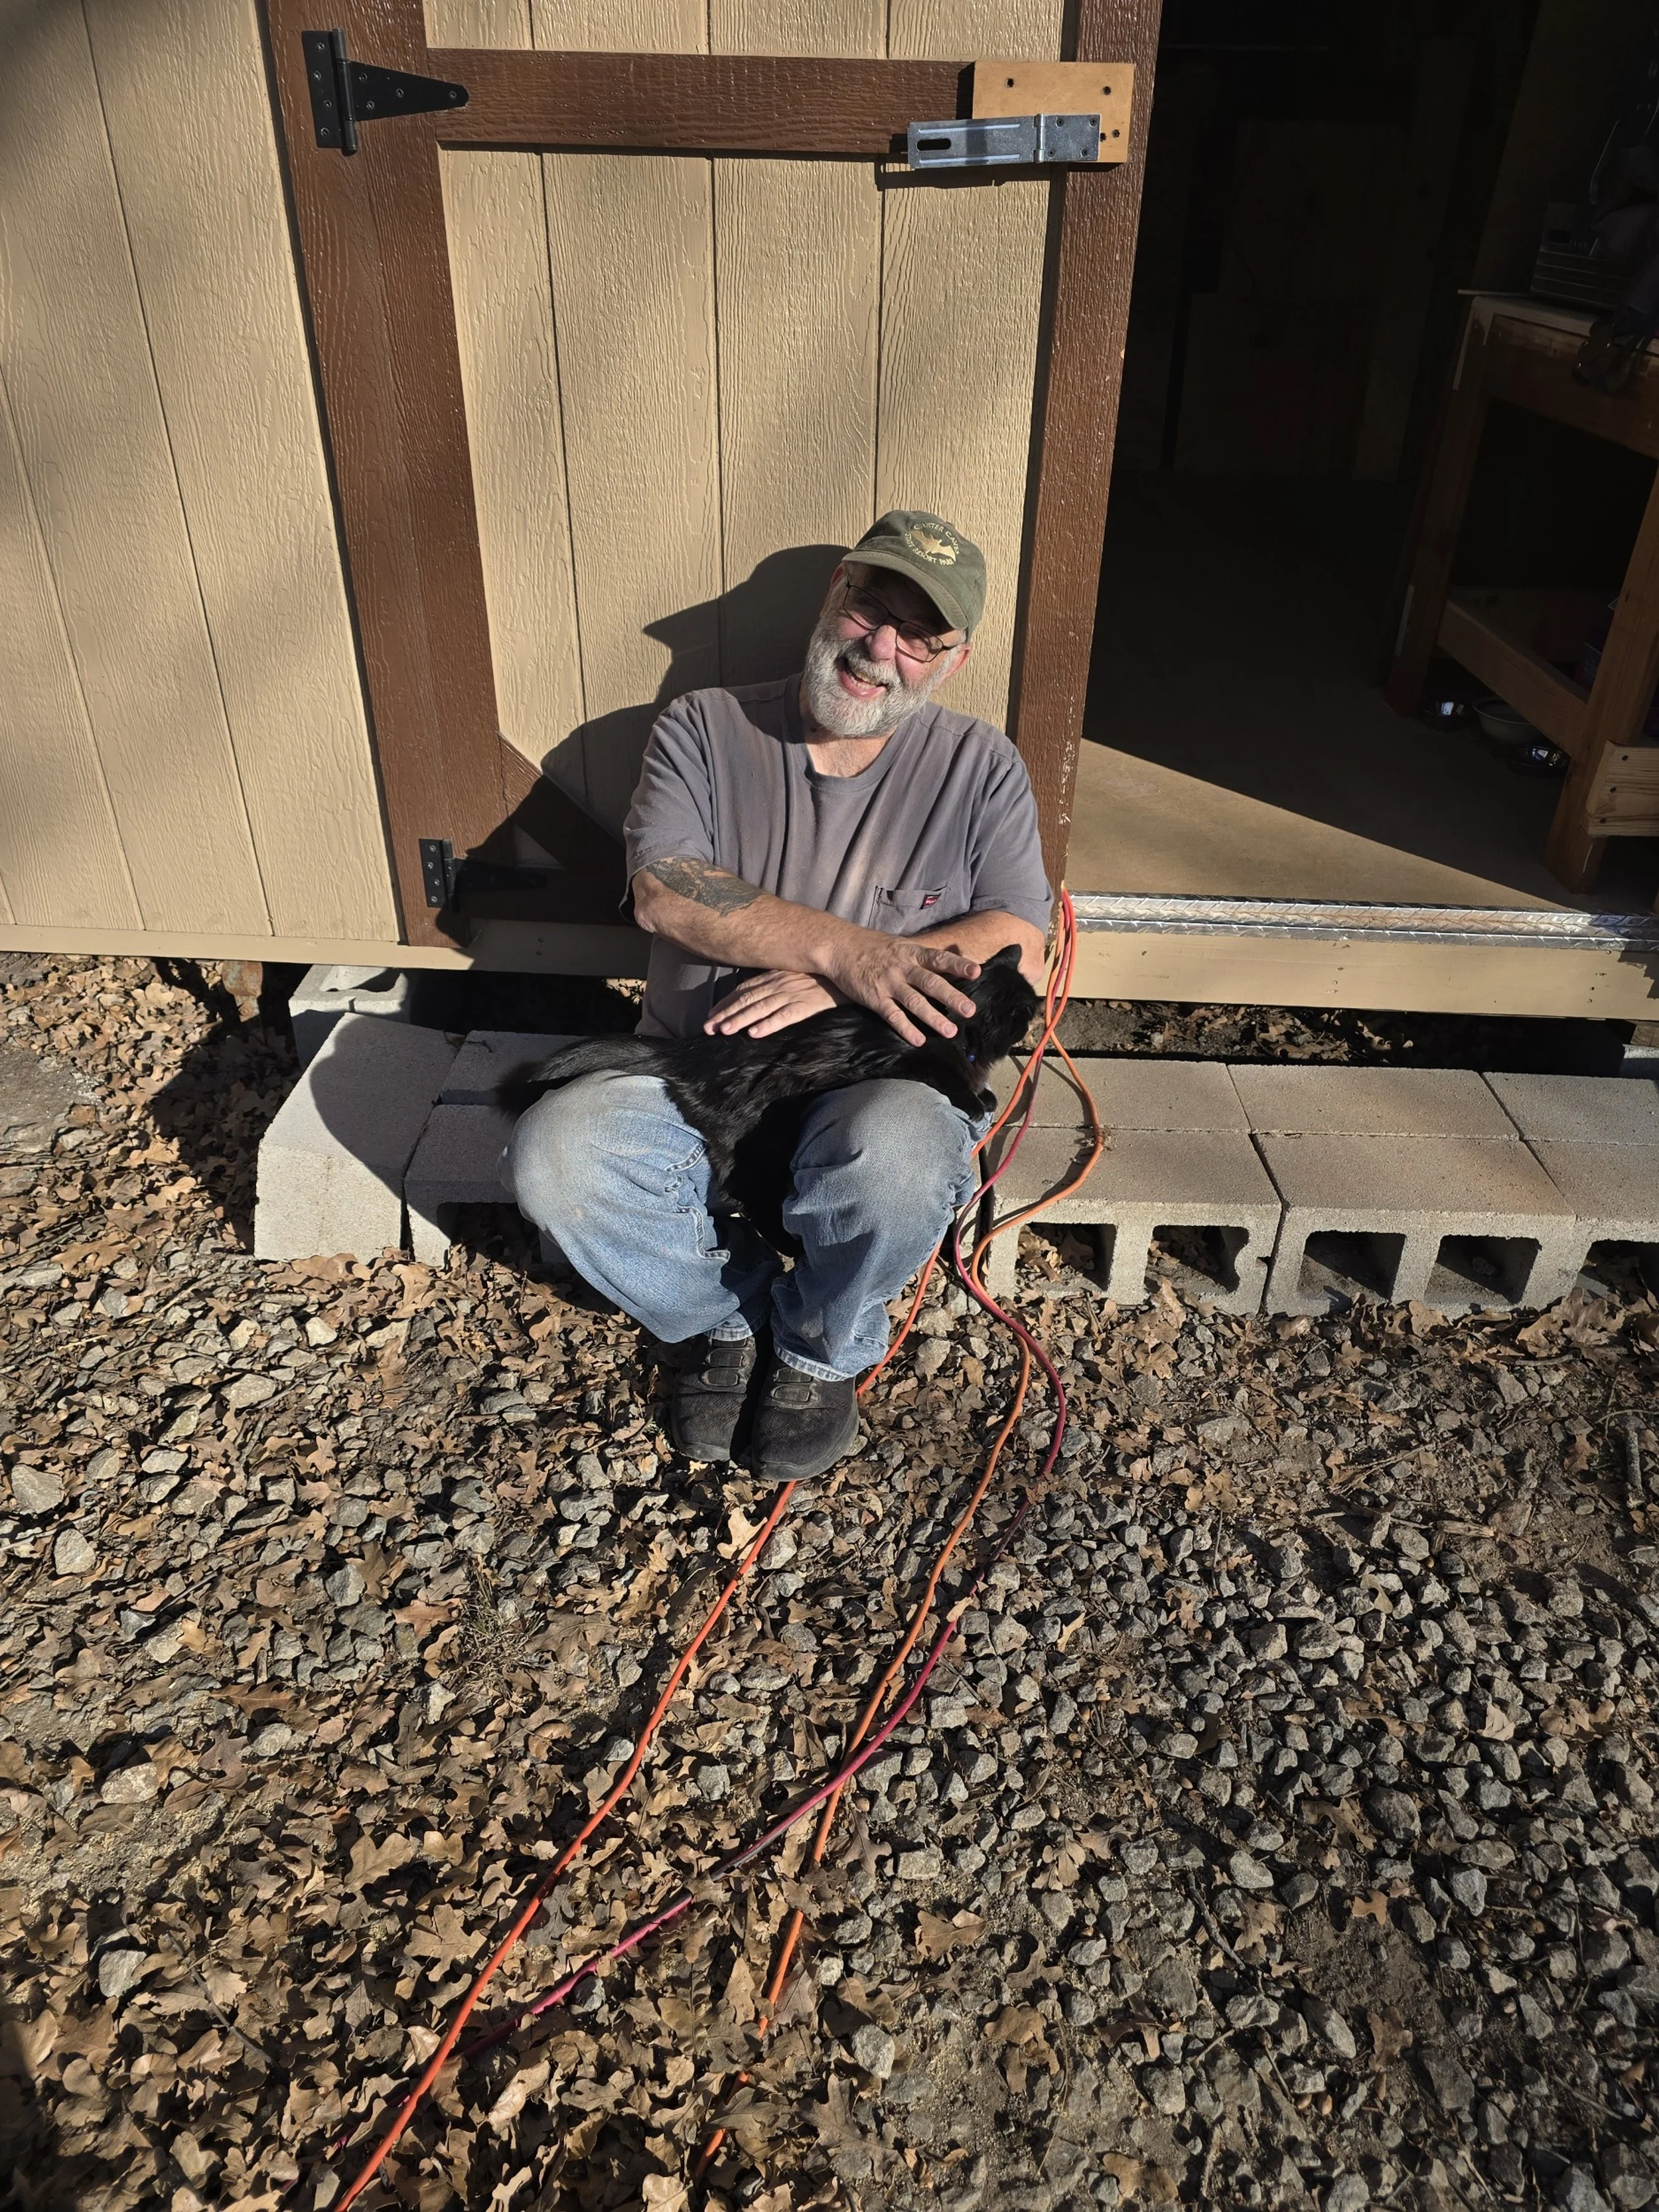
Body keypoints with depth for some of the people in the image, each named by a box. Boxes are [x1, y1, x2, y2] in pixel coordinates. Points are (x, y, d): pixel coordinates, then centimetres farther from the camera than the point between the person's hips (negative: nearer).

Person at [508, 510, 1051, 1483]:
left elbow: (1019, 947, -6)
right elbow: (664, 889, -11)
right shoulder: (705, 727, 5)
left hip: (876, 1082, -1)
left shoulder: (981, 766, 4)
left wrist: (831, 987, -19)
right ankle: (727, 1314, 4)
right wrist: (847, 948, -24)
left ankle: (822, 1349, -1)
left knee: (898, 1156, -38)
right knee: (554, 1154, -28)